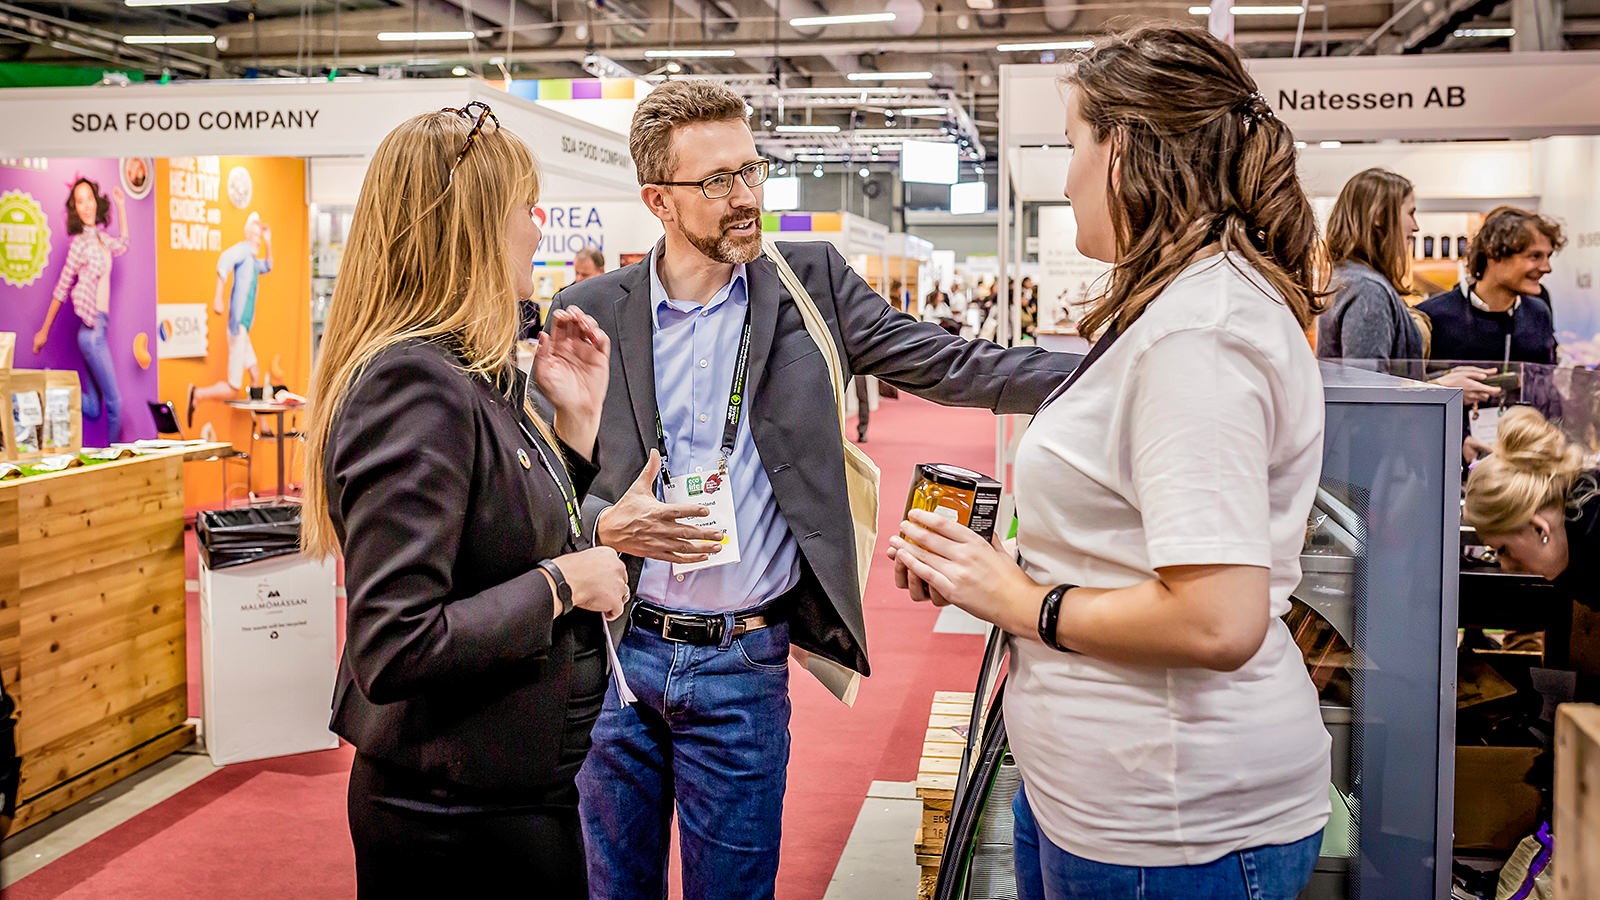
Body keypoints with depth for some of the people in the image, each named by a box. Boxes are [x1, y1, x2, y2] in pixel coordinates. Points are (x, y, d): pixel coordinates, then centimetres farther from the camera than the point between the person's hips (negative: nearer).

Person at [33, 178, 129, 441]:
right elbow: (61, 289, -6)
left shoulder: (100, 238, 12)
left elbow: (123, 244, 35)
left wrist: (121, 207, 28)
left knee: (93, 409, 7)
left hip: (100, 329, 8)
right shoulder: (80, 242, -9)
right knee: (114, 402, -3)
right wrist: (44, 331, -2)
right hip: (92, 329, -8)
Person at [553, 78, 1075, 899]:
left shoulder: (810, 284, 1)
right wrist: (604, 525, -17)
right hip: (612, 648, 1)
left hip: (744, 668, 0)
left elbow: (948, 365, -4)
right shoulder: (589, 314, -1)